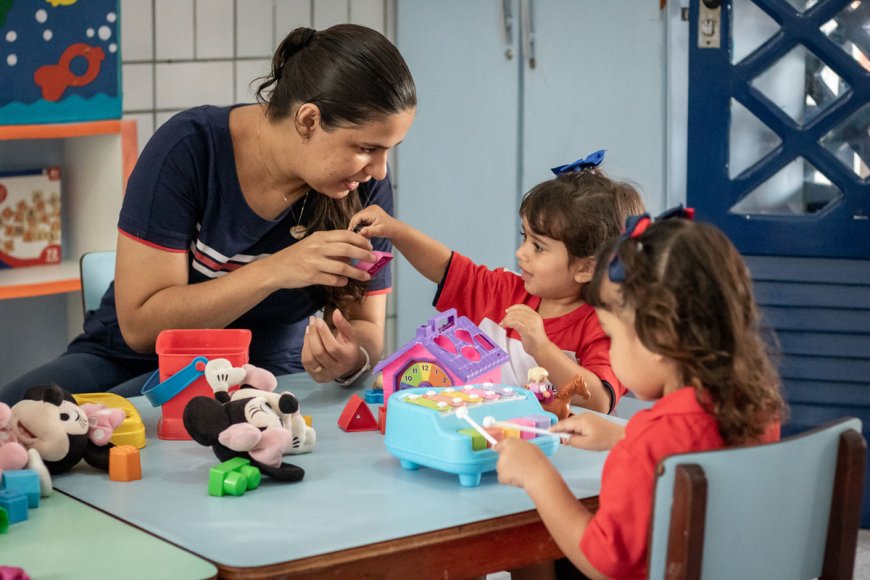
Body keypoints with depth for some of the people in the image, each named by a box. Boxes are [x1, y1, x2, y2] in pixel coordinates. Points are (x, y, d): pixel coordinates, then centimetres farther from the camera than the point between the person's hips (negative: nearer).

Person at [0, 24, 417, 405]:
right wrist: (275, 271, -31)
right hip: (124, 359, 0)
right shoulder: (190, 148, -18)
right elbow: (139, 326, -19)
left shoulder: (365, 187, -10)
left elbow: (365, 328, -2)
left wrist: (351, 357, -28)